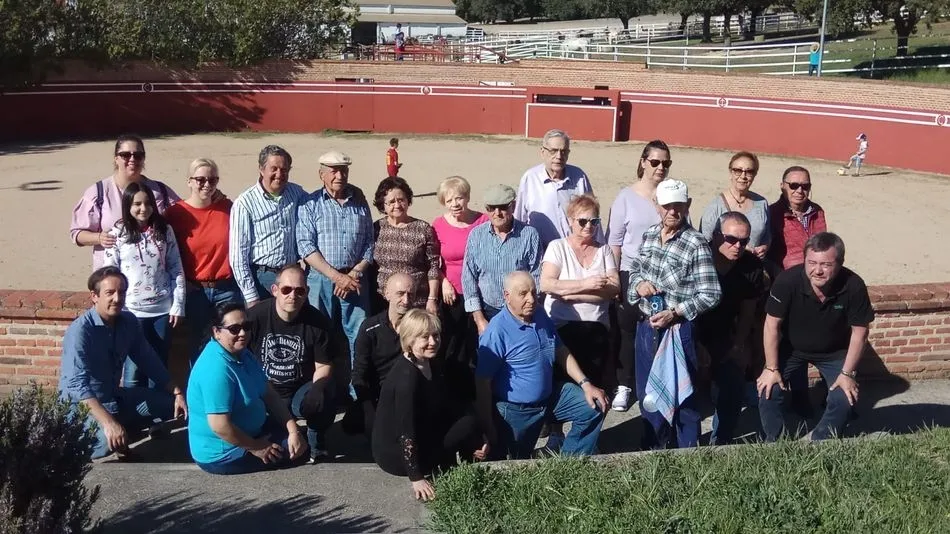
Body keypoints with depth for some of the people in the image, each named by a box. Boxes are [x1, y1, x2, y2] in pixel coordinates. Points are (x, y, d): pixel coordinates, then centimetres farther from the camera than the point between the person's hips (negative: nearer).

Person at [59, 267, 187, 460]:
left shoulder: (129, 322, -3)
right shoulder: (80, 331, -23)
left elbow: (149, 362, 8)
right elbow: (77, 385, -33)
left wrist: (177, 392, -4)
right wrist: (108, 422, -45)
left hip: (115, 397, 7)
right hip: (82, 405, -7)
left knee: (169, 403, -2)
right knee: (110, 440, -35)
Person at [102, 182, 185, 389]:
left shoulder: (164, 230, 3)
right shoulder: (118, 234, -2)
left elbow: (177, 270, 4)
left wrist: (178, 306, -1)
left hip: (162, 309, 2)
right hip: (132, 310, -2)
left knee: (159, 367, 12)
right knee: (134, 369, 1)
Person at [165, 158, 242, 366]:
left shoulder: (228, 207, 0)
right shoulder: (175, 213, -4)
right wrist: (180, 286, -4)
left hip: (227, 288, 1)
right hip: (194, 291, -1)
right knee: (197, 346, 10)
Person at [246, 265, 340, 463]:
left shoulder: (318, 322, -7)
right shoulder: (255, 317, -11)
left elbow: (323, 366, 0)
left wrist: (315, 391, -19)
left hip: (301, 392, 2)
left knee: (325, 399, -34)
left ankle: (316, 443, -3)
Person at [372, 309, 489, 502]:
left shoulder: (430, 364, 2)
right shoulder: (406, 375, -25)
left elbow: (448, 406, 9)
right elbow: (405, 430, -27)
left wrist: (478, 439, 0)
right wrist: (416, 478, -28)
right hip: (396, 454, -9)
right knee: (469, 424, -8)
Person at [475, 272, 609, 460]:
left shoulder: (541, 316, 0)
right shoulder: (497, 331, -25)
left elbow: (561, 352, 11)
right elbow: (483, 382, -24)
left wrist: (586, 384, 1)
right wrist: (488, 429, -22)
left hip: (550, 396, 7)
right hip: (515, 410, -7)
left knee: (595, 407, 2)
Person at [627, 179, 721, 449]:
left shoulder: (696, 244, -14)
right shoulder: (649, 235, 4)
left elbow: (710, 295, -14)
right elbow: (634, 269, 18)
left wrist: (674, 313, -20)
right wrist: (638, 284, -5)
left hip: (677, 330, -6)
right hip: (646, 326, 6)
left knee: (681, 395, 6)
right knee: (646, 392, 18)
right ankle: (653, 448, 35)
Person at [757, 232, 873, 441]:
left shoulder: (854, 286, -30)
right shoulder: (787, 280, -33)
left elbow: (859, 331, -16)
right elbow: (772, 324, -21)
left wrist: (847, 373, -14)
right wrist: (771, 368, -17)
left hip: (834, 351, 1)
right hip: (790, 347, -1)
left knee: (845, 398, -12)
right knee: (767, 391, -14)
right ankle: (774, 443, 10)